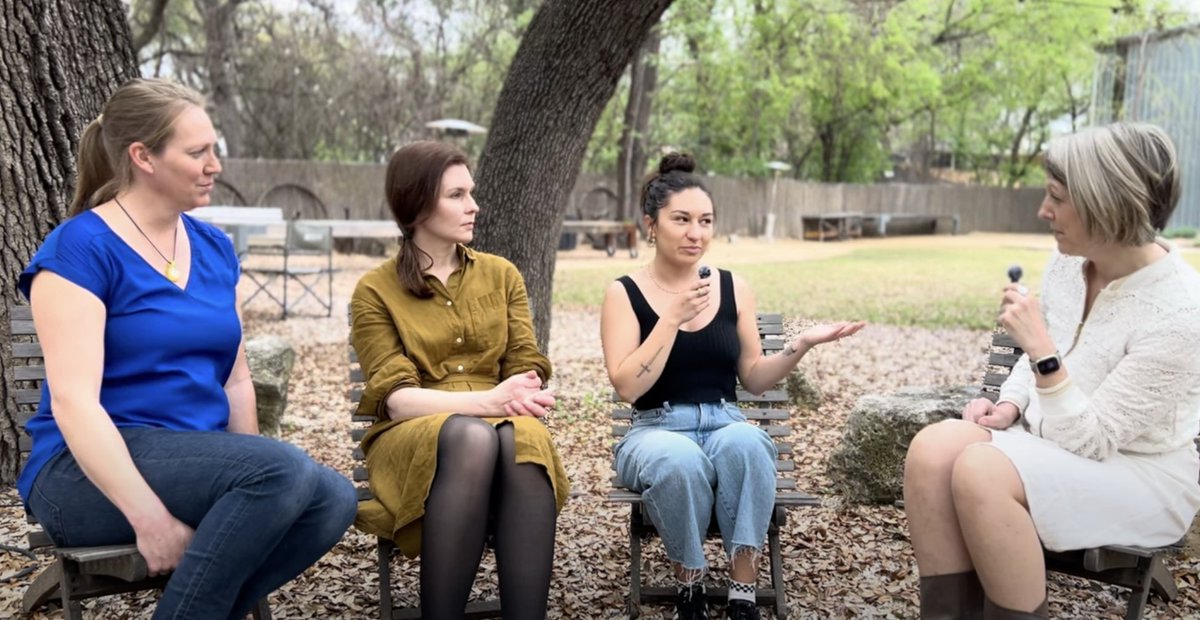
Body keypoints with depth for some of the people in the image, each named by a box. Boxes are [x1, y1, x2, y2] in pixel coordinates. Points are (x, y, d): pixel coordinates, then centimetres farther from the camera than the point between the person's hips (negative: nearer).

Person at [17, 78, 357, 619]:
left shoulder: (214, 248, 10)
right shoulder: (79, 249, -9)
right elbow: (73, 402, -18)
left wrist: (250, 484, -1)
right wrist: (149, 517, -24)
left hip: (200, 460, 6)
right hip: (93, 472, -6)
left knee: (332, 498, -22)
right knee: (285, 467, -30)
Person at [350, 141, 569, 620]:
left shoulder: (502, 275, 13)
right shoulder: (376, 290, 2)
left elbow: (526, 368, 6)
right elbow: (396, 398, -9)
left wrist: (521, 398, -19)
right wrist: (486, 401, -24)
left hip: (500, 427, 2)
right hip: (411, 437, -2)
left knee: (524, 438, -35)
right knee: (471, 436, -38)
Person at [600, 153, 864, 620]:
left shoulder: (733, 288, 8)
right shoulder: (625, 293, -1)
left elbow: (754, 380, 13)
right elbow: (628, 387, -11)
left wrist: (802, 344, -3)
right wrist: (672, 319, -16)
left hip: (725, 425, 2)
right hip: (657, 431, -2)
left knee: (744, 441, -35)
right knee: (679, 459, -38)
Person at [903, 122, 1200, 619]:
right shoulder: (1069, 262, -3)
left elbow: (1089, 441, -23)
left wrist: (1041, 347, -29)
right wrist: (1009, 405, -5)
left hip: (1138, 475, -7)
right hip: (1055, 445, 7)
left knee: (980, 471, -32)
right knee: (932, 448, -21)